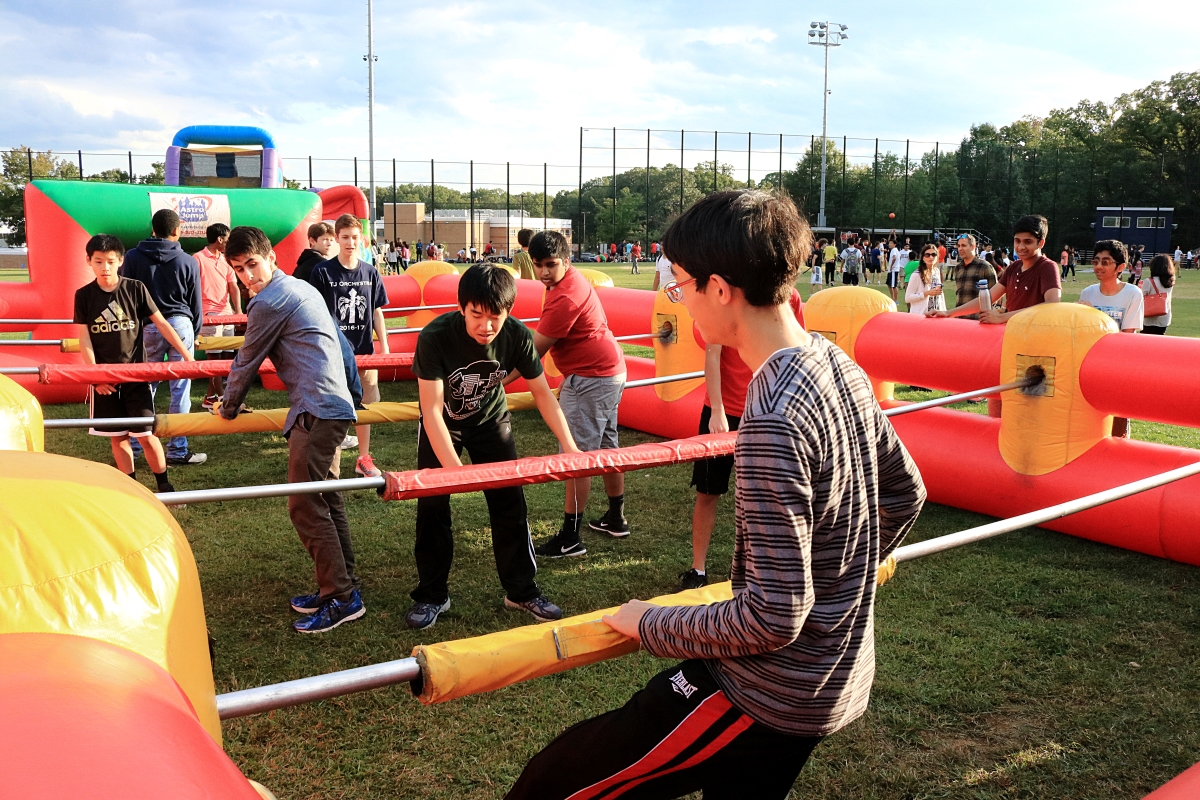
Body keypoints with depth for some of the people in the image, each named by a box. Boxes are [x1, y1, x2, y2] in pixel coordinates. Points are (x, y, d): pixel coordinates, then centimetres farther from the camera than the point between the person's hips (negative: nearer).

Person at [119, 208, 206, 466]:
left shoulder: (132, 257, 0)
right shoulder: (188, 262, 0)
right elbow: (196, 304, 6)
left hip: (147, 327, 1)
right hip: (180, 325, -1)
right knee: (180, 388, 2)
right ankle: (177, 450, 4)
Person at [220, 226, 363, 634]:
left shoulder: (269, 302, -10)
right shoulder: (301, 287, 19)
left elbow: (247, 361, 0)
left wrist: (229, 408, 15)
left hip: (316, 409, -10)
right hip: (333, 403, 10)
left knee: (304, 505, -8)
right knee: (326, 499, 14)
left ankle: (341, 598, -6)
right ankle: (343, 585, 21)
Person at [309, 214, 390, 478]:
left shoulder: (370, 273, 5)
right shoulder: (323, 272, -6)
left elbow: (377, 311, 10)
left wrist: (384, 345, 7)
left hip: (364, 349, 3)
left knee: (363, 405, 11)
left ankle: (364, 459, 25)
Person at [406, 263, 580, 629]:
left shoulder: (518, 336, -26)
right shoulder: (435, 337, -34)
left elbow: (542, 393, -12)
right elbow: (432, 410, -34)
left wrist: (569, 445, -20)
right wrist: (454, 468, -43)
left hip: (491, 420, 2)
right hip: (442, 425, -2)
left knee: (511, 503, 1)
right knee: (432, 506, -3)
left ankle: (522, 591, 16)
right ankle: (431, 596, 14)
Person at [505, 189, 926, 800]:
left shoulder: (772, 420, -29)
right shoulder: (840, 367, -1)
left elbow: (772, 617, -28)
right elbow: (906, 493, 13)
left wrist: (651, 624, -14)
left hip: (769, 696, -9)